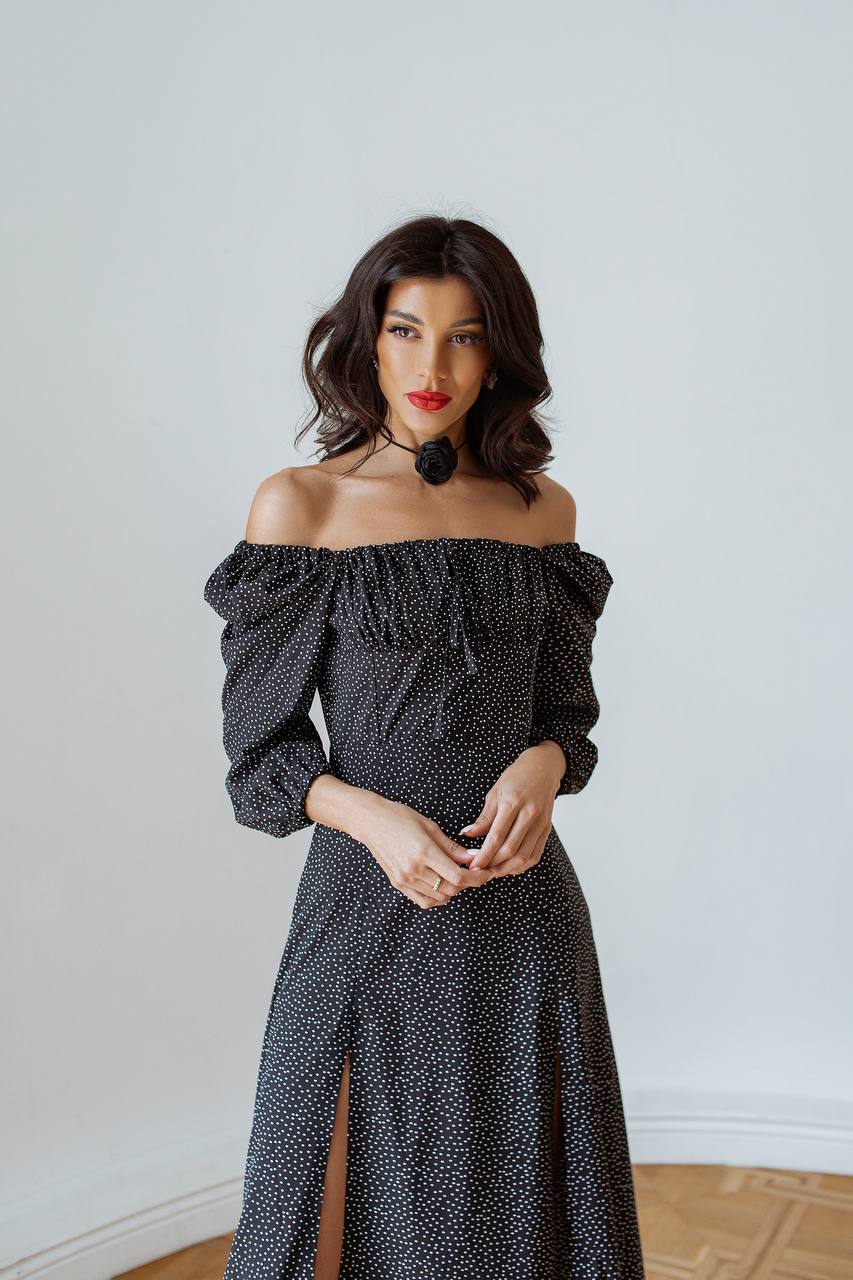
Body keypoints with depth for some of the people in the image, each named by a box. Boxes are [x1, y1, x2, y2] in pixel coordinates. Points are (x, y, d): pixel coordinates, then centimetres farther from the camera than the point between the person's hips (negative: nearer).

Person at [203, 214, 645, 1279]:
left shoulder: (546, 509, 5)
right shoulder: (300, 503, -4)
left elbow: (564, 710, 11)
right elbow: (261, 749, -3)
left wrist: (543, 765, -11)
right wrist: (373, 816, -20)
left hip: (523, 899, 3)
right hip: (367, 904, -3)